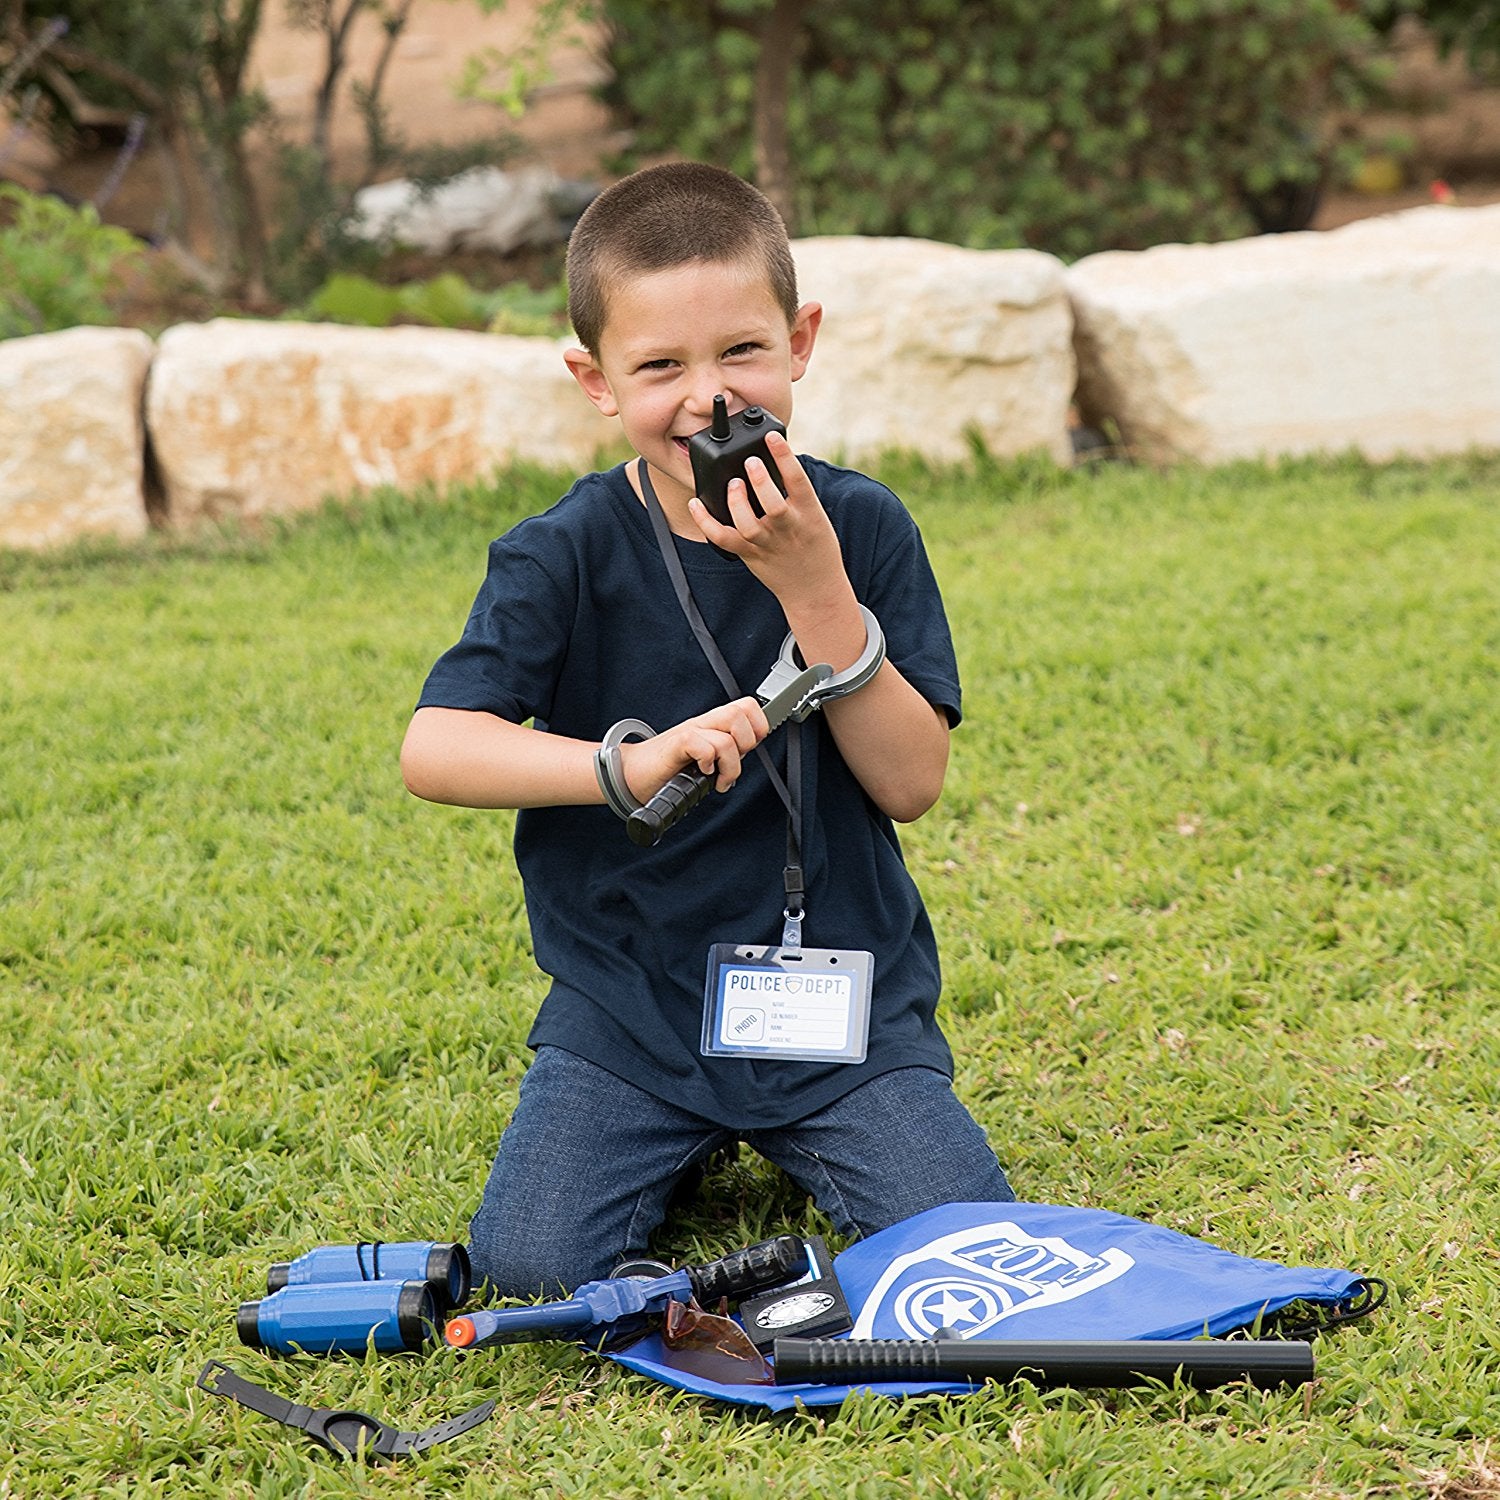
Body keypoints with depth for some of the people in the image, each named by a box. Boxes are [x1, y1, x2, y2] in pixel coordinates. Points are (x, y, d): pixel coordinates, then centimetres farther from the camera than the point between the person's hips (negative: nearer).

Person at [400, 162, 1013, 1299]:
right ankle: (689, 1155, 17)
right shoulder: (564, 554, -8)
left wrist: (813, 588, -21)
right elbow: (433, 749, -19)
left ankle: (791, 1147, 17)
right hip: (629, 1002, 0)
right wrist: (632, 764, -33)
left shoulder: (862, 528, -3)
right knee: (529, 1271, -16)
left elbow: (912, 783, -9)